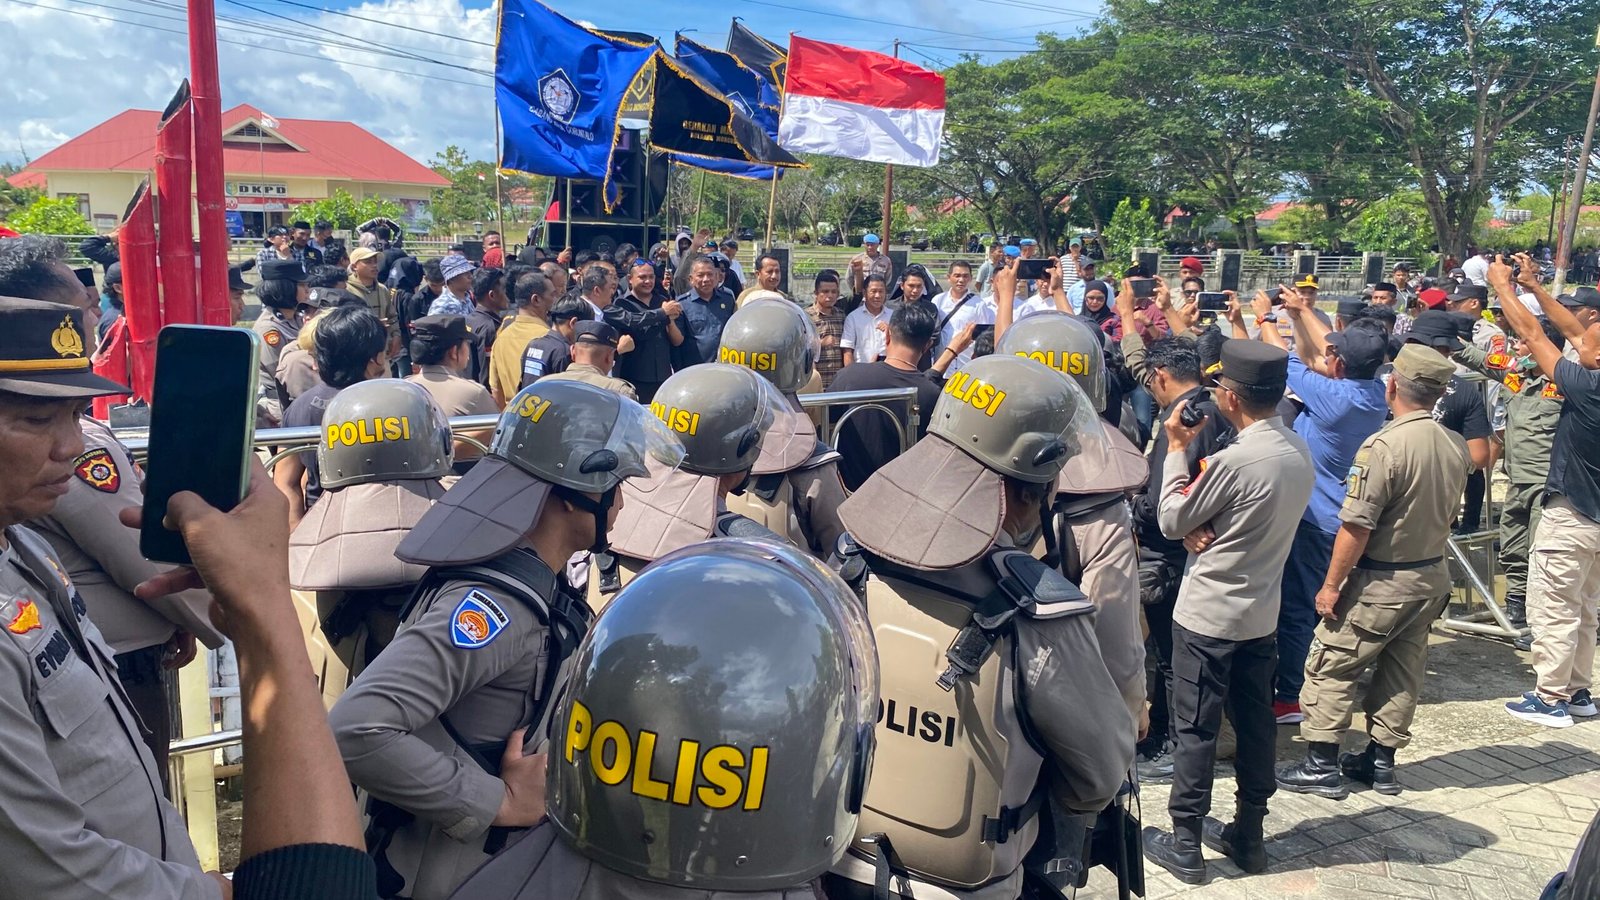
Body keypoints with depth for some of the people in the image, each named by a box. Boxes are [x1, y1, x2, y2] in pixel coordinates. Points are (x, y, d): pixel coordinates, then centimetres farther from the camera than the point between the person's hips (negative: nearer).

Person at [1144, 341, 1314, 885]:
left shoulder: (1235, 460, -25)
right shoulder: (1300, 452, 1)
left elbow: (1171, 521, -13)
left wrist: (1177, 448, -6)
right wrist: (1205, 526, -8)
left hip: (1208, 615, -7)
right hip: (1261, 613, 8)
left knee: (1197, 729, 3)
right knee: (1255, 722, 15)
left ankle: (1185, 846, 14)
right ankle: (1248, 837, 28)